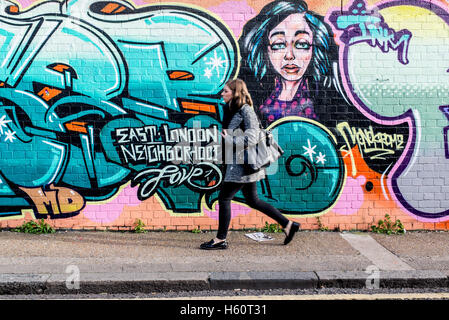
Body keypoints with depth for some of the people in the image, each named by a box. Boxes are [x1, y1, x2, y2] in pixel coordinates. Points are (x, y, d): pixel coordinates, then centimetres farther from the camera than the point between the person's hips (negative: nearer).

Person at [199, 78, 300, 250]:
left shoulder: (246, 110, -15)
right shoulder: (231, 110, 13)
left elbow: (252, 138, -22)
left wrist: (229, 139, -24)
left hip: (243, 164, -10)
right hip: (237, 163, 10)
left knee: (224, 198, -3)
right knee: (253, 200, 15)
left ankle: (220, 239, 10)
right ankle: (288, 225, 22)